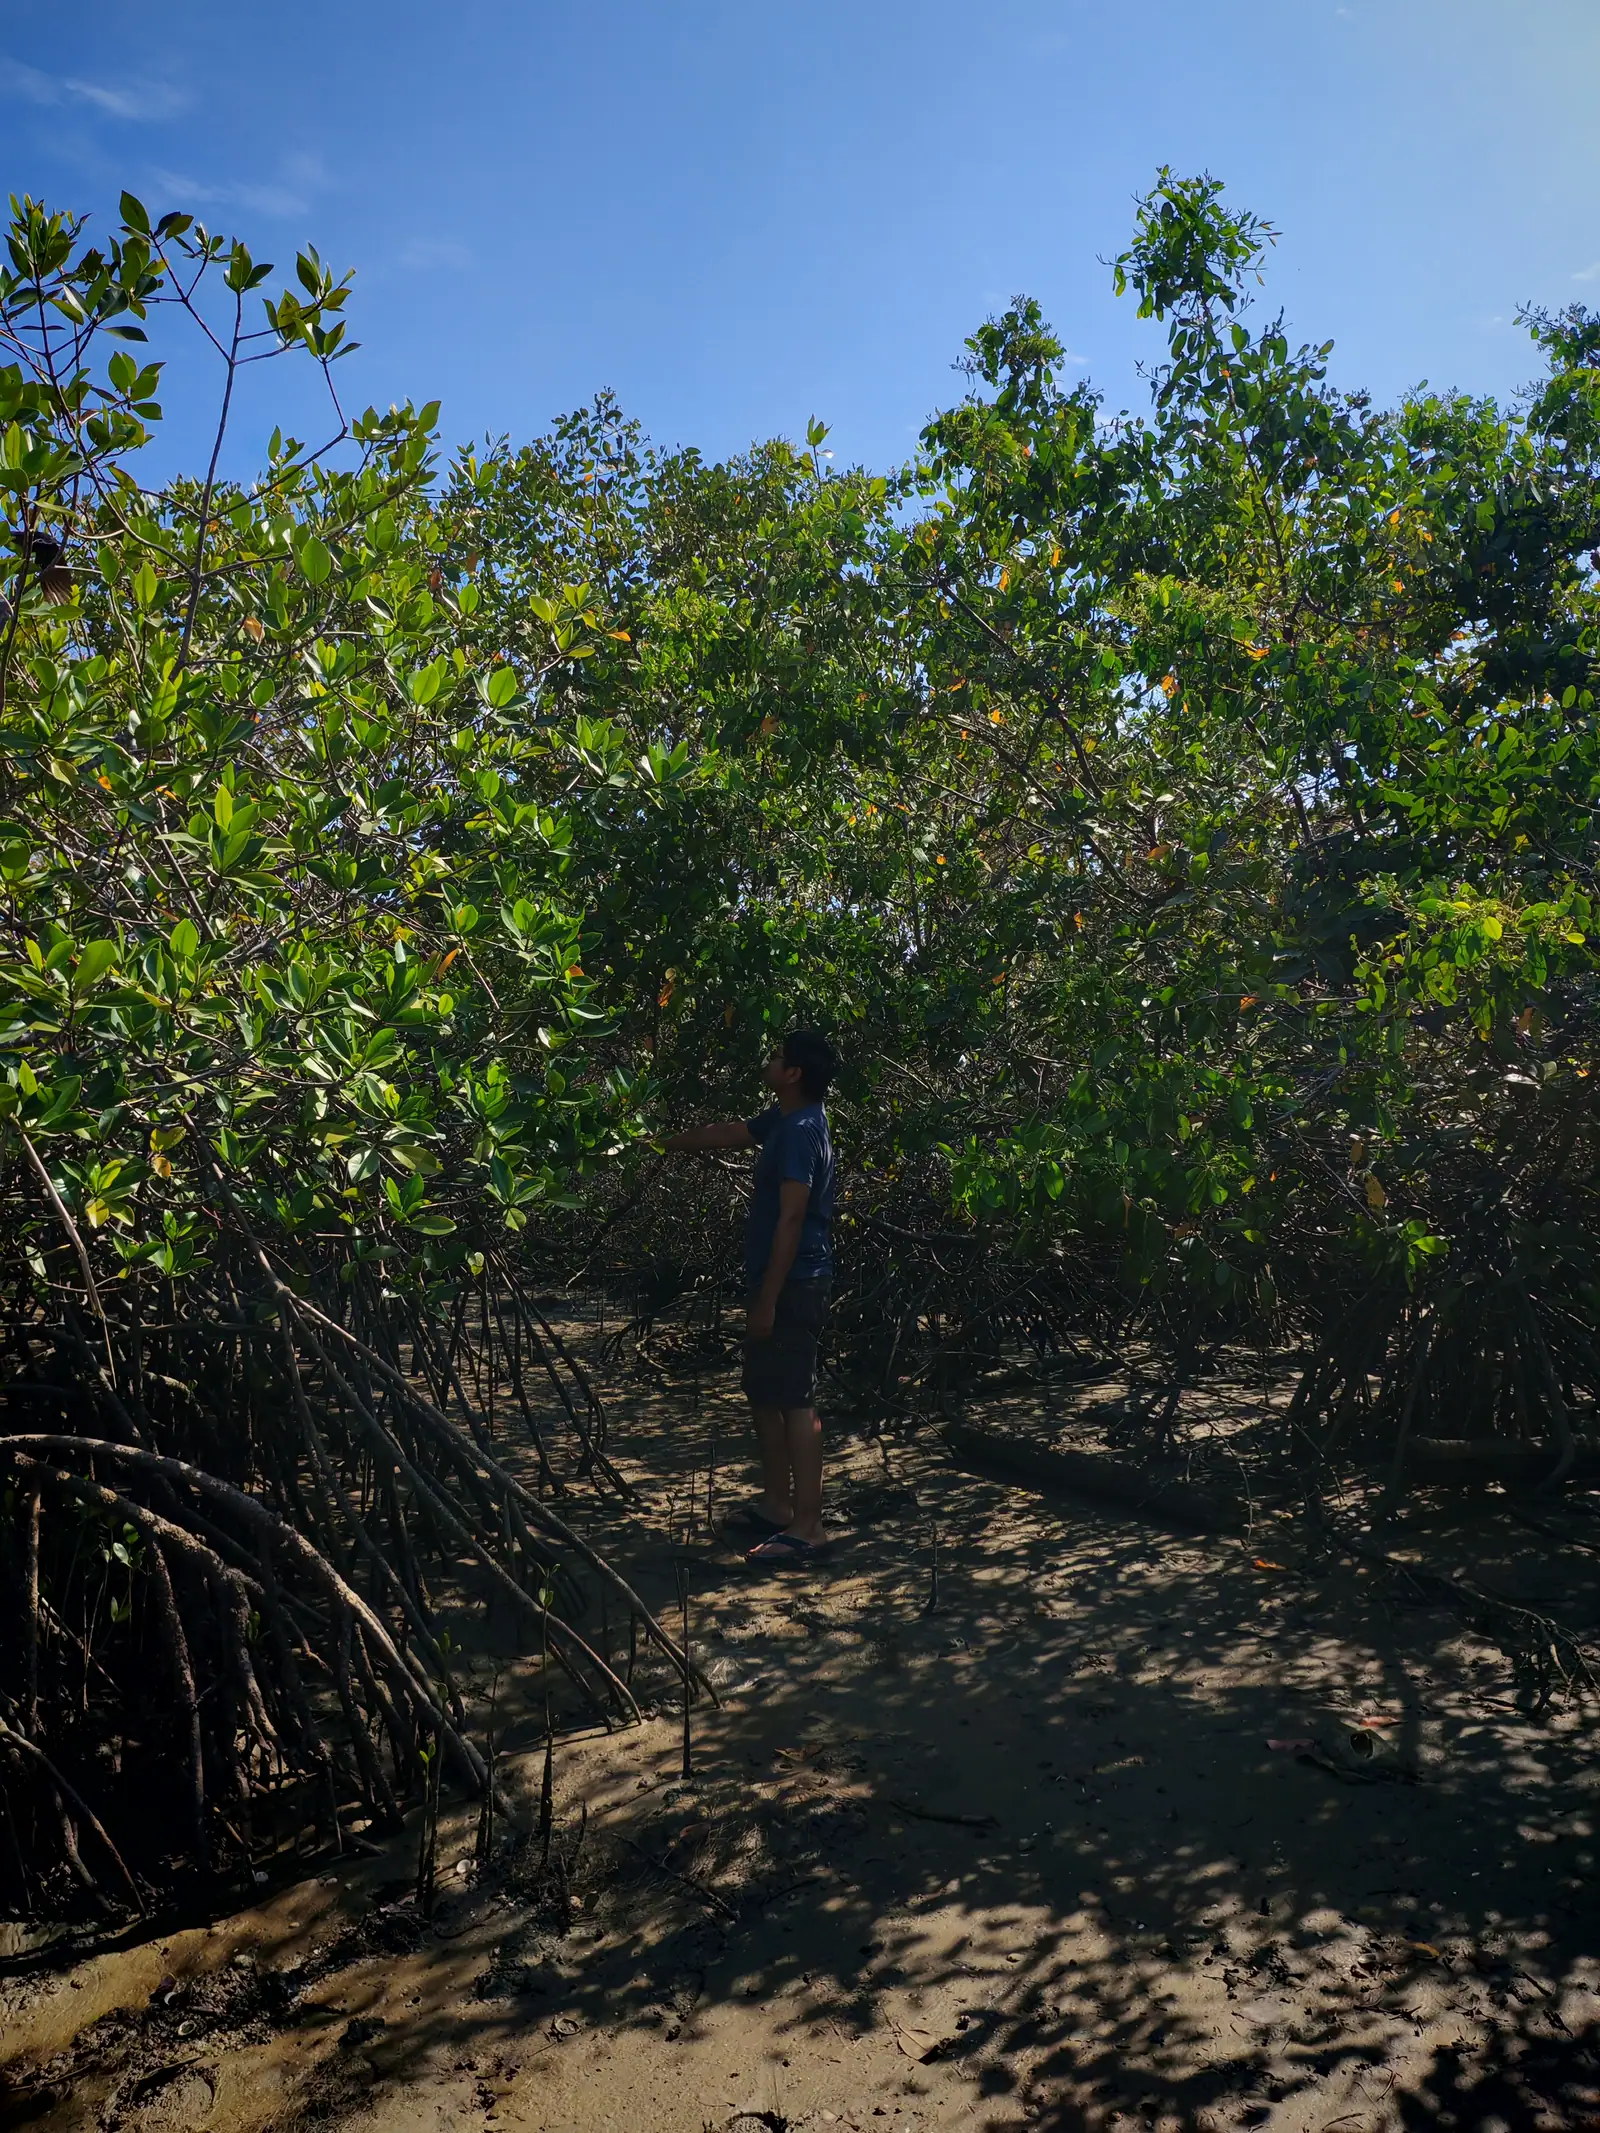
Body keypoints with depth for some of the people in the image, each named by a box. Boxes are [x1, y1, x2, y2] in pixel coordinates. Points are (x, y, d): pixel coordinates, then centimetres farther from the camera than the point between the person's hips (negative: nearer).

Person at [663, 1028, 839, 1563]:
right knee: (764, 1393, 17)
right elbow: (727, 1133, 28)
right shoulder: (782, 1120, 11)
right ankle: (776, 1504, 28)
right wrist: (664, 1145, 39)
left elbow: (791, 1219, -22)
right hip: (776, 1281, 10)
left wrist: (768, 1299, -21)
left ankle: (807, 1526, -1)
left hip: (792, 1285, -10)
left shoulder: (801, 1132, -18)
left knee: (794, 1401, -6)